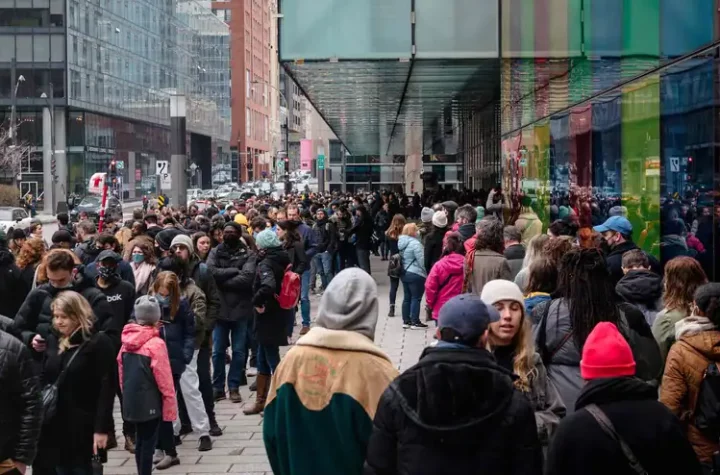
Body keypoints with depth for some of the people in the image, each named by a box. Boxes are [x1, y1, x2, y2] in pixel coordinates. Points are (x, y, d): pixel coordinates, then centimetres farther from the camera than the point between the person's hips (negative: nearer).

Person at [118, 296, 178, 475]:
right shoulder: (156, 344, -17)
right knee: (148, 442, 2)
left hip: (131, 402, 6)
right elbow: (165, 380, -15)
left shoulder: (126, 341, 2)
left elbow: (121, 372, 10)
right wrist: (171, 408, -7)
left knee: (140, 441, 17)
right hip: (150, 403, -6)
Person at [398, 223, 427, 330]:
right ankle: (415, 322, -1)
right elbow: (421, 260, -19)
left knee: (407, 298, 13)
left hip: (404, 273, 9)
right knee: (416, 298, -2)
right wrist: (425, 272, -8)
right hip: (415, 274, -9)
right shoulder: (415, 243, -18)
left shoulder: (401, 242, 9)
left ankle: (406, 321, 17)